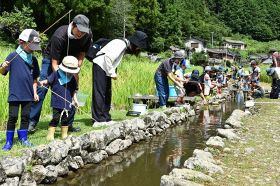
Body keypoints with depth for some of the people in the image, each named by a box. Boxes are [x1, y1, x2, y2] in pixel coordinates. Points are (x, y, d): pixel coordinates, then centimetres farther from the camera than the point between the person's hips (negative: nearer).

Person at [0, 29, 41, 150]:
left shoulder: (33, 60, 7)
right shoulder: (13, 56, -7)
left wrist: (35, 92, 7)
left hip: (28, 94, 4)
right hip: (15, 94, -4)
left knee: (25, 116, 11)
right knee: (13, 117, -1)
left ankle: (23, 138, 26)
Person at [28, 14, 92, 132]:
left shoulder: (87, 35, -21)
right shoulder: (59, 36, -35)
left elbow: (81, 54, -5)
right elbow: (54, 63, -32)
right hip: (51, 59, -4)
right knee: (42, 88, -14)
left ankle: (69, 124, 5)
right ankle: (32, 122, -6)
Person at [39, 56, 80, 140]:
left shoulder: (72, 79, 7)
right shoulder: (56, 74, -4)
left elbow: (74, 90, 13)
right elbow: (48, 80, -7)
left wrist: (75, 99, 6)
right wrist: (42, 82, -27)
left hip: (67, 103, 4)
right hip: (57, 102, -4)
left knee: (66, 119, 13)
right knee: (55, 118, -4)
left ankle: (64, 135, 27)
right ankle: (50, 135, 6)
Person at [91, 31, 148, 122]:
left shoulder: (125, 45, 11)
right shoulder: (121, 44, -18)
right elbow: (108, 57, -26)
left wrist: (113, 71, 6)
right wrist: (112, 73, -18)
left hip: (105, 69, 10)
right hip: (100, 66, -10)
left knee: (107, 93, 12)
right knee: (99, 93, -8)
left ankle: (105, 118, 18)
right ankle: (98, 120, -5)